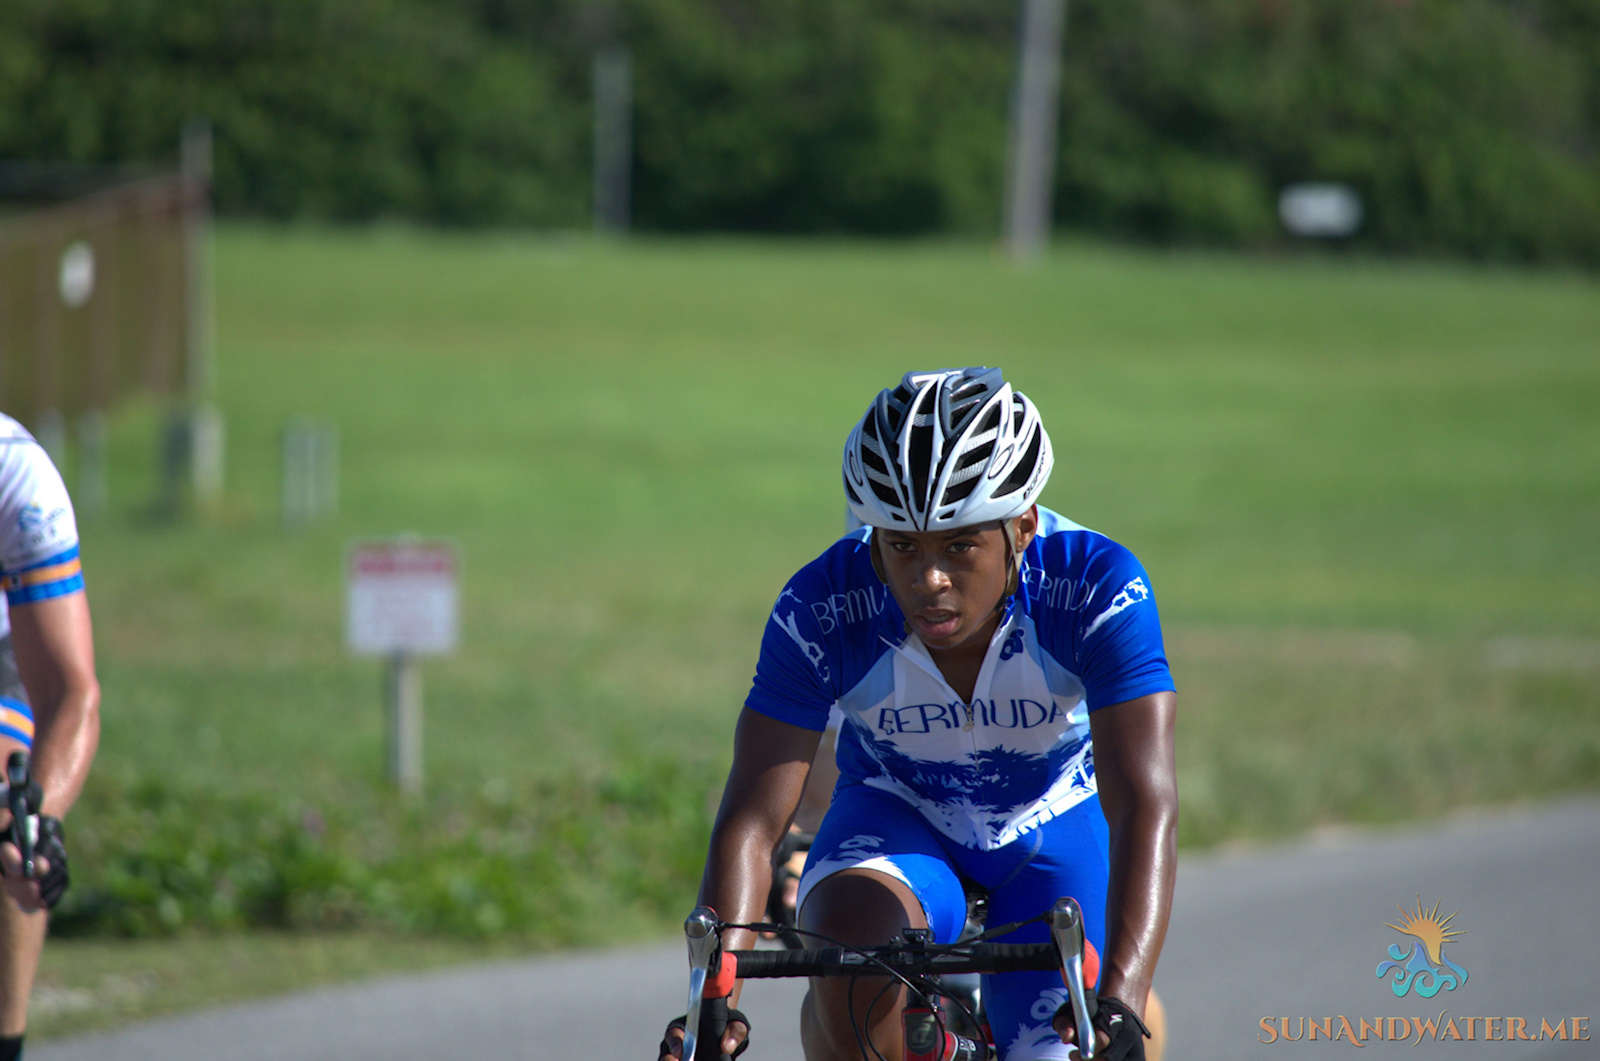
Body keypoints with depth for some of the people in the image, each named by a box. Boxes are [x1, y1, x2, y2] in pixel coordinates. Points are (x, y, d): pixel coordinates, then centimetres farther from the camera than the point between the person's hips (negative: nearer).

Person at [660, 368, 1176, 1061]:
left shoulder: (1100, 590, -31)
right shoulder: (823, 609, -28)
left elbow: (1144, 803, -39)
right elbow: (752, 820, -28)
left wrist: (1120, 1000, -53)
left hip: (1059, 824, 0)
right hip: (898, 818, 0)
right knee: (850, 951, -33)